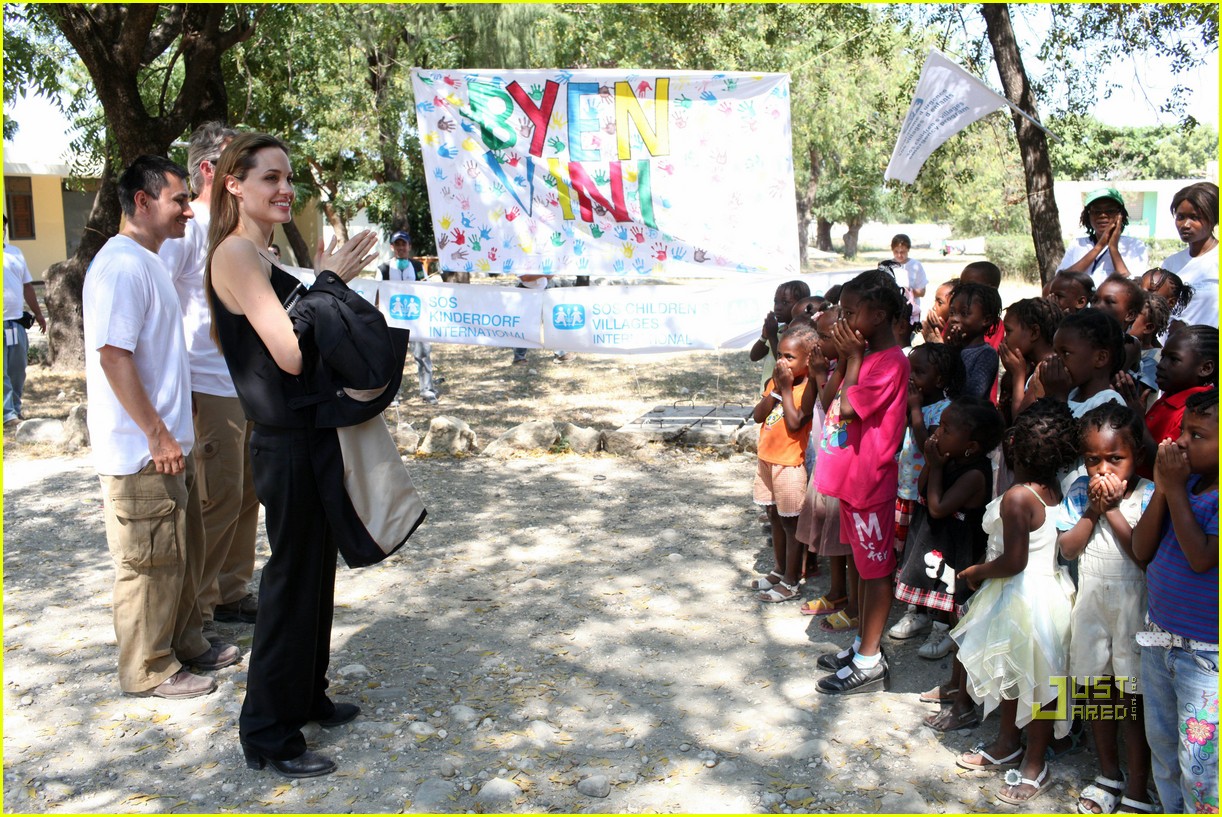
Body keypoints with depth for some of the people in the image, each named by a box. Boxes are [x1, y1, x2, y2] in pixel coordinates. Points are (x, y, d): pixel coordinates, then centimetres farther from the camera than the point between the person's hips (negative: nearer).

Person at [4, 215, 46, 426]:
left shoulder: (15, 252, 14)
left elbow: (27, 286, 20)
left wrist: (38, 313, 20)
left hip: (16, 321, 5)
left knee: (18, 369, 10)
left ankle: (15, 409, 21)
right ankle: (8, 414, -4)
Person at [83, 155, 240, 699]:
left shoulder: (150, 262, 14)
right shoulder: (121, 266, -18)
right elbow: (112, 354, -24)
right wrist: (158, 436, -21)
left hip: (169, 445, 10)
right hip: (140, 453, -10)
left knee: (183, 553, 19)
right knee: (150, 562, 2)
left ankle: (185, 643, 34)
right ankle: (148, 670, 16)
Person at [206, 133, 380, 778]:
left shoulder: (262, 255, 15)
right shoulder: (235, 252, -15)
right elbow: (290, 354, -23)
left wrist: (330, 279, 9)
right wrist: (329, 281, -15)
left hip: (311, 435, 10)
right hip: (288, 444, -10)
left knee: (315, 571, 18)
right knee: (291, 581, 0)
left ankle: (307, 697, 35)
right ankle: (268, 735, 15)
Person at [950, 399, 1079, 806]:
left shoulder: (1017, 498, -26)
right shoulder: (1054, 489, 0)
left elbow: (1013, 562, -24)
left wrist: (977, 571, -7)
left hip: (1025, 599, -9)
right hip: (1047, 586, 9)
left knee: (1034, 682, 7)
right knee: (1010, 673, 23)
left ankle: (1035, 765, 23)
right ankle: (1008, 743, 40)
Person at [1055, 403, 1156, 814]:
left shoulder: (1149, 495, -12)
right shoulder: (1079, 492, -1)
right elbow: (1067, 549, -3)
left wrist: (1113, 510, -20)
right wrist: (1093, 511, -14)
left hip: (1135, 606, -4)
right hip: (1091, 604, 4)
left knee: (1133, 699, 3)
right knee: (1097, 691, 16)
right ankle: (1109, 774, 34)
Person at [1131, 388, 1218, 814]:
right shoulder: (1186, 480, 0)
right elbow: (1142, 550, 0)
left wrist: (1176, 489, -20)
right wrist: (1162, 489, -11)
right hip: (1159, 638, 7)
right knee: (1163, 748, 22)